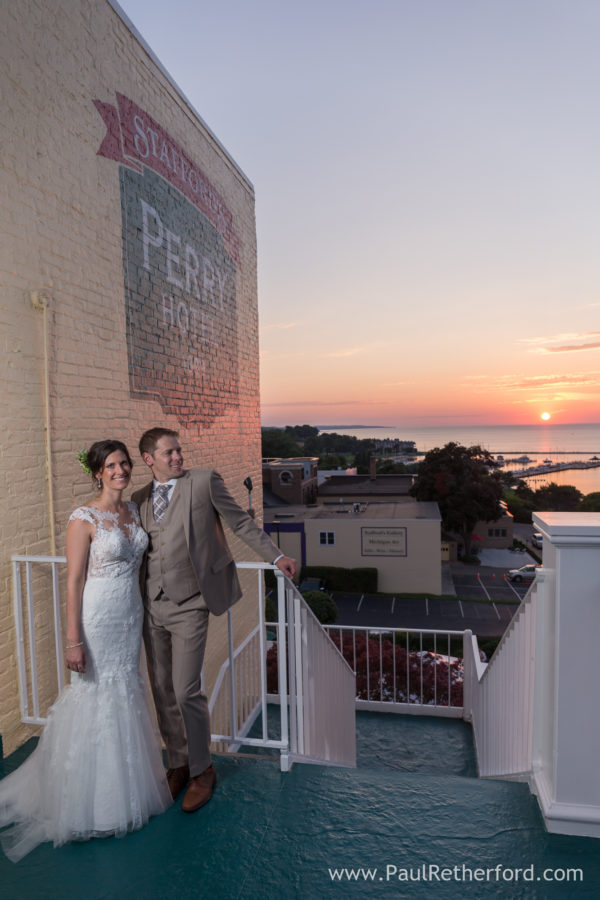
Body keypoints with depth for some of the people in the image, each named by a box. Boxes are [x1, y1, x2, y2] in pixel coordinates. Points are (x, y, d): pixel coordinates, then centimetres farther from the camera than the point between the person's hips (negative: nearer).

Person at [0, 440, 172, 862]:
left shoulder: (133, 510, 5)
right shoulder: (84, 518, -15)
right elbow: (74, 582, -14)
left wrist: (142, 613, 15)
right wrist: (74, 641, -15)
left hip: (132, 616, 7)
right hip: (98, 619, -6)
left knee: (128, 696, 18)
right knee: (96, 699, 6)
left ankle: (127, 787, 38)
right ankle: (93, 800, 28)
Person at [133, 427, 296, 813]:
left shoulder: (205, 481, -5)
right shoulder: (140, 499, 9)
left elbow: (241, 522, -1)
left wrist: (276, 556, -3)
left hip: (188, 606, -5)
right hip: (153, 607, 5)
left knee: (186, 693, -2)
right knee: (163, 694, 14)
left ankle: (202, 771, 22)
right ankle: (178, 764, 35)